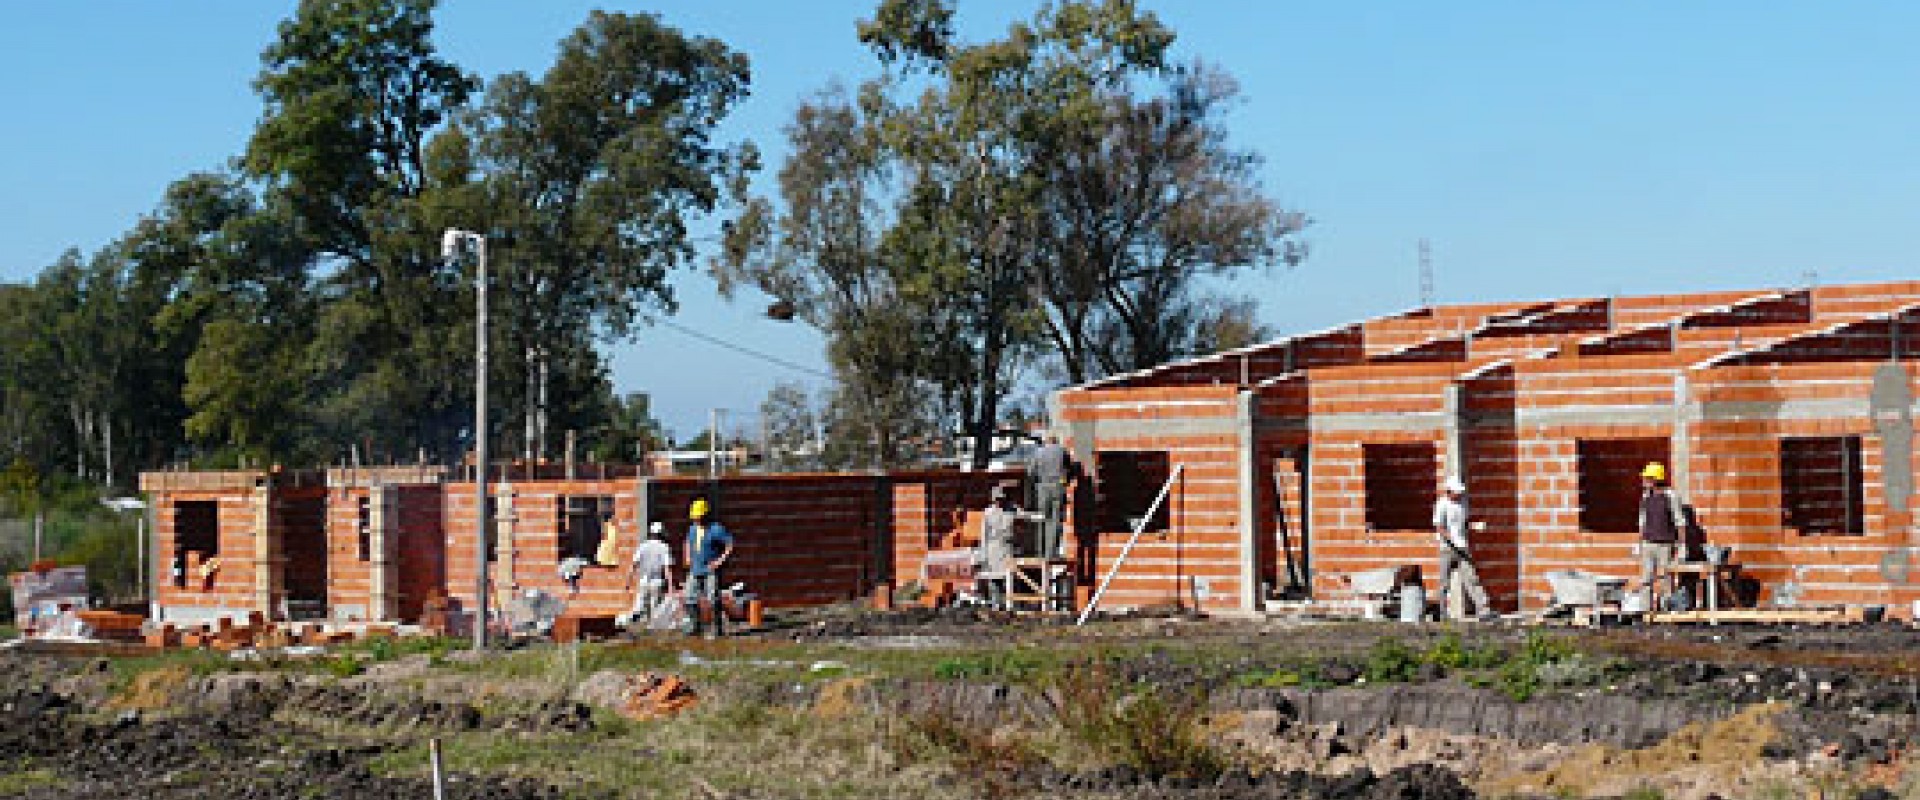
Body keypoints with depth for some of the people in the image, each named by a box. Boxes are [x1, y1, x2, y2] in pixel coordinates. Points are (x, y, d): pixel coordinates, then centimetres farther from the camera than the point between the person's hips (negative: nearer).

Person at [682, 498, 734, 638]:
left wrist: (720, 560, -16)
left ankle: (718, 628, -1)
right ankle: (694, 626, 16)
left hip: (711, 570, -6)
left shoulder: (716, 529, -11)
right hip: (695, 570, 6)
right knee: (690, 599, 4)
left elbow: (730, 546, -10)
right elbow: (689, 542, 31)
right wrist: (688, 558, 18)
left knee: (713, 600, -7)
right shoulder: (692, 529, 10)